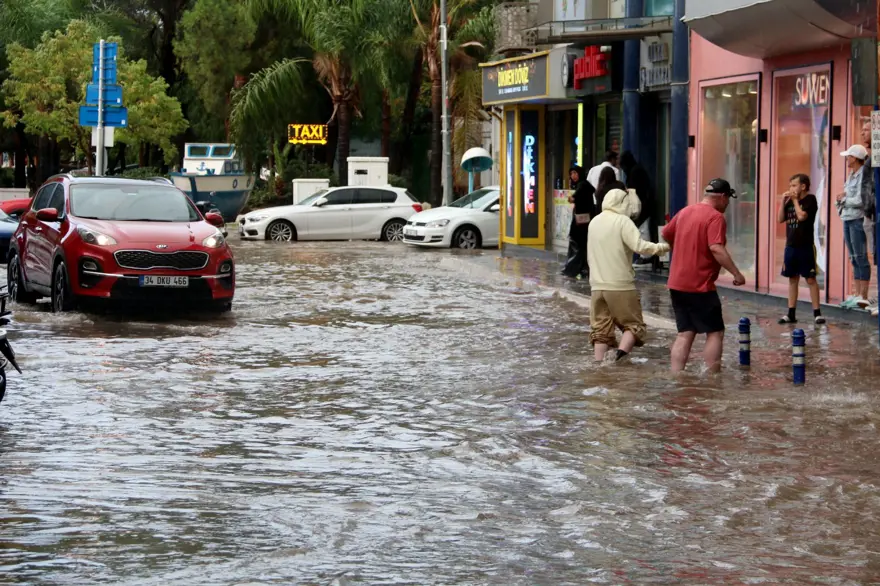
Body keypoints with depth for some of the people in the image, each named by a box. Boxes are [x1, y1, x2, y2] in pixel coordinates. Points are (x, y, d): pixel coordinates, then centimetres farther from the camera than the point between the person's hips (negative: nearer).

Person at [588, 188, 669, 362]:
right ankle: (620, 352, -22)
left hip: (597, 285, 6)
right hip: (620, 284, -6)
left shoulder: (595, 222, 12)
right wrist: (665, 247, -15)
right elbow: (640, 246, -21)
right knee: (633, 324, 2)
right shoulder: (622, 221, -10)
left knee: (600, 330, 9)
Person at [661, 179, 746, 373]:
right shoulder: (715, 217, -12)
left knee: (685, 333, 10)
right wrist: (737, 274, -20)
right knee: (715, 333, 2)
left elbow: (666, 235, 25)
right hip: (700, 286, -8)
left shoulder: (684, 212, 12)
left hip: (677, 284, 8)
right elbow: (716, 249, -24)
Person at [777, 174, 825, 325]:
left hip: (805, 246, -7)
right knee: (793, 279, 11)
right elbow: (780, 219, 10)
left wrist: (795, 200, -10)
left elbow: (802, 216, -20)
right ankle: (791, 313, 15)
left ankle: (817, 312, -1)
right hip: (791, 246, 7)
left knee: (810, 279, -4)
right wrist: (783, 202, 1)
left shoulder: (810, 200, -8)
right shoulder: (790, 201, 12)